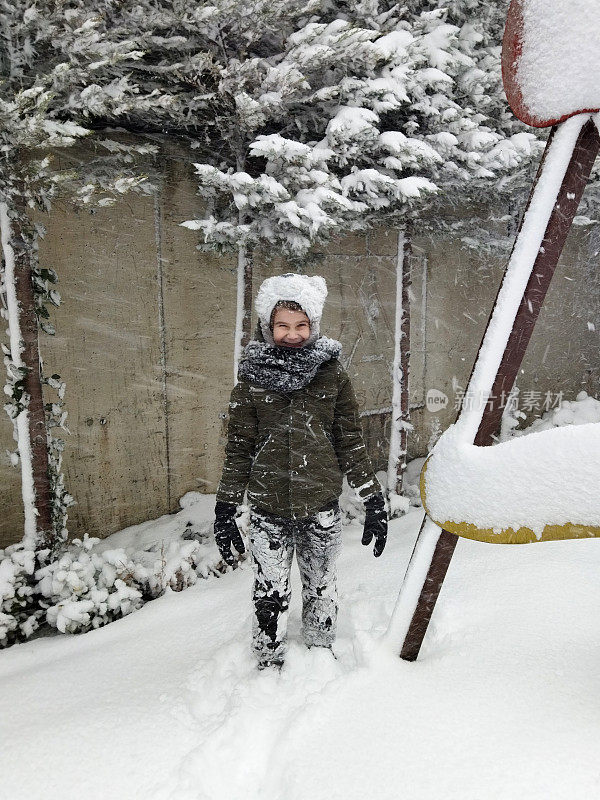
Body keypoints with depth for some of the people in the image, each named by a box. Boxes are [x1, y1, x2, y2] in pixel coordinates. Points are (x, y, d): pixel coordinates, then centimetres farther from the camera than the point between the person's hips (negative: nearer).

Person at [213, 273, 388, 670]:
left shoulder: (332, 374, -2)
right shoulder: (253, 379, -2)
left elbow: (352, 443, 2)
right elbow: (238, 450, 2)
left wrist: (374, 500, 1)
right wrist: (225, 510, 1)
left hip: (321, 506, 1)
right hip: (268, 508, 0)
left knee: (322, 587, 18)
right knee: (270, 593, 11)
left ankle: (322, 653, 42)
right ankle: (270, 666, 34)